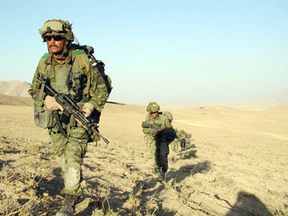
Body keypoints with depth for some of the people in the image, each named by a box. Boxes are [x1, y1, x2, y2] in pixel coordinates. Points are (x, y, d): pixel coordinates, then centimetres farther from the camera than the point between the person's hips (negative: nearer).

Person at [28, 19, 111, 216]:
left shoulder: (83, 60, -14)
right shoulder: (44, 63, -2)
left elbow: (102, 89, -7)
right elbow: (34, 90, 8)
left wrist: (91, 105, -23)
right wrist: (46, 99, -14)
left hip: (79, 119, -5)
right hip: (55, 120, 5)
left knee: (73, 160, -15)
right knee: (64, 160, 14)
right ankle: (76, 191, 37)